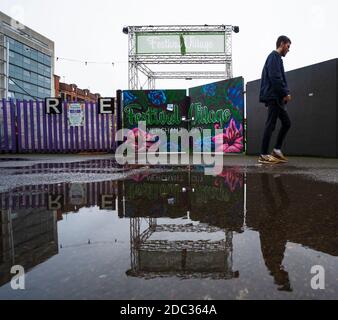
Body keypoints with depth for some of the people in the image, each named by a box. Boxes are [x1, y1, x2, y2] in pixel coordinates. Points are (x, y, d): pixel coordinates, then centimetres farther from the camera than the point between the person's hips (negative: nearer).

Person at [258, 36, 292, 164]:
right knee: (270, 125, -11)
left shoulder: (276, 57, 25)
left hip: (277, 98, 10)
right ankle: (263, 155, -8)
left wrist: (284, 93, 10)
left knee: (286, 123, 10)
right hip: (274, 97, -10)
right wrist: (285, 93, -12)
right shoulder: (274, 57, -5)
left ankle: (277, 150, 13)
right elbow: (275, 78, -18)